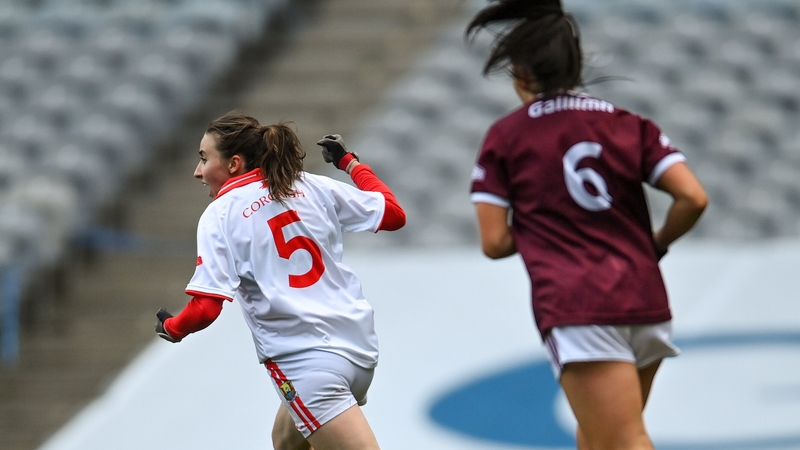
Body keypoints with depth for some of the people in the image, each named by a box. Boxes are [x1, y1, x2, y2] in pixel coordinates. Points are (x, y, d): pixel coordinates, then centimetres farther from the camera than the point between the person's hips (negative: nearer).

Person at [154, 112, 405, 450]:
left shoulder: (220, 214, -5)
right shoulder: (312, 187, 8)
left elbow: (206, 308, -12)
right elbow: (393, 214, 14)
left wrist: (171, 328, 10)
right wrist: (349, 162, 28)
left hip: (305, 364, -7)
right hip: (359, 344, 7)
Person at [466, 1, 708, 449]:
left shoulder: (505, 138, 5)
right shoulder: (629, 125, 11)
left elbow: (494, 242, 1)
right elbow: (693, 198, 0)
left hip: (575, 310, -5)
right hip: (646, 302, 5)